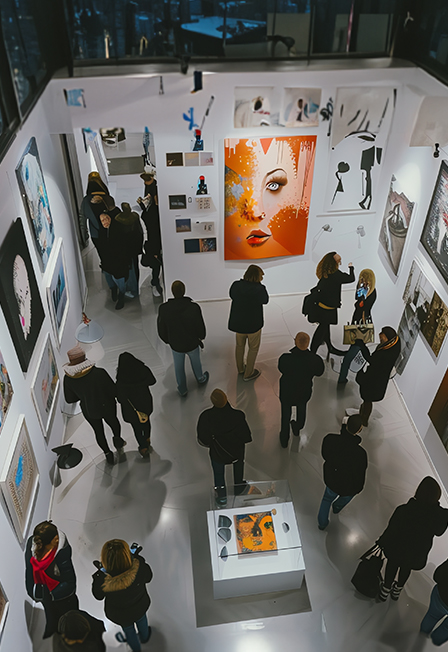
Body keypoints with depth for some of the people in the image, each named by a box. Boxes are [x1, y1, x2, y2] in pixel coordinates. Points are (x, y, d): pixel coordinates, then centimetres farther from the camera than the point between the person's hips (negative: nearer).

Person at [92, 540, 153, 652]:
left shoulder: (102, 582, -42)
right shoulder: (140, 568, -41)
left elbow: (98, 596, -17)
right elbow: (148, 578, -16)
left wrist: (100, 573, -10)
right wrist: (135, 556, -11)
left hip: (121, 615, -1)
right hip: (140, 607, 1)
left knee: (128, 629, 34)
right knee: (141, 620, 37)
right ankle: (144, 637, 69)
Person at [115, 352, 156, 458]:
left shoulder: (120, 382, -38)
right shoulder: (144, 370, -28)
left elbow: (120, 399, -22)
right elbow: (152, 381, -8)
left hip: (131, 408, -4)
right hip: (145, 401, 4)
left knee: (136, 426, 23)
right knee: (146, 419, 32)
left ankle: (144, 448, 40)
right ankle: (147, 439, 58)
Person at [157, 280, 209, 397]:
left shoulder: (164, 309, -25)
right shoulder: (194, 308, -28)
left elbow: (161, 331, -12)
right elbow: (200, 327, -14)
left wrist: (168, 341, 10)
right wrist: (201, 337, 10)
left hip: (176, 345, 0)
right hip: (192, 343, 0)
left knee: (179, 366, 27)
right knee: (195, 361, 31)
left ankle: (182, 389, 46)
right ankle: (200, 378, 59)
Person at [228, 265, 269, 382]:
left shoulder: (235, 285, -12)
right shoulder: (259, 289, -24)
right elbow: (265, 300, -5)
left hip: (238, 322, 4)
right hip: (253, 324, -4)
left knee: (239, 345, 25)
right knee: (253, 348, 16)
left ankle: (240, 368, 43)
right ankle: (248, 373, 25)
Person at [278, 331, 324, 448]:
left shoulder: (285, 358, -37)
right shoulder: (315, 359, -31)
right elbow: (319, 372, -10)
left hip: (287, 392, -2)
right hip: (304, 391, 2)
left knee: (286, 413, 26)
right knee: (302, 407, 35)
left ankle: (284, 440, 48)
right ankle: (298, 428, 64)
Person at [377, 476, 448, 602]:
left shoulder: (403, 511, -36)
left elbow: (391, 530, -19)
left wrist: (381, 543, -1)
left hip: (398, 548, -2)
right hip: (418, 553, 3)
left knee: (392, 565, 28)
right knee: (406, 568, 32)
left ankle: (385, 592, 47)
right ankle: (397, 591, 56)